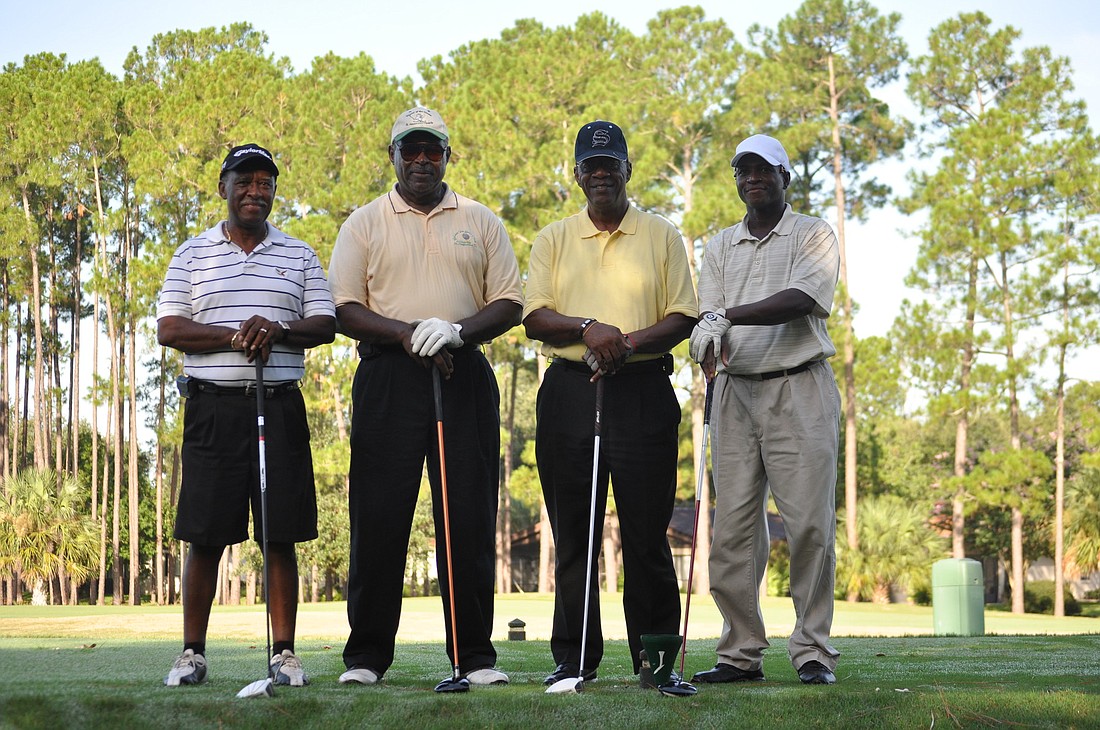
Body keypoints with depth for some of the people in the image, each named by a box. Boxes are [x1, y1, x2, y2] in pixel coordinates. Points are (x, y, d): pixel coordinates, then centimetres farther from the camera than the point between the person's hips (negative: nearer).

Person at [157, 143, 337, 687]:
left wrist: (278, 330, -14)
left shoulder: (299, 256, 14)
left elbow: (326, 324, 6)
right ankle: (192, 653, 7)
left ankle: (284, 653, 4)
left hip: (280, 404, 1)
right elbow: (168, 329, 1)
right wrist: (235, 338, -13)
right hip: (213, 405, -1)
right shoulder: (192, 254, 10)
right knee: (205, 535, -1)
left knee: (280, 536, 0)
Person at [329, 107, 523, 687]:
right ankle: (366, 654, 5)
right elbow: (344, 309, 3)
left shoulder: (481, 222, 14)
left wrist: (458, 330, -11)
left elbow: (509, 304, 8)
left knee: (469, 518, -1)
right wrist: (407, 333, -13)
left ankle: (475, 654, 5)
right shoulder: (364, 223, 10)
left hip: (465, 376, 1)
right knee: (378, 516, -3)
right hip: (387, 378, -1)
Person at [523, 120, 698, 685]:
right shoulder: (553, 239, 14)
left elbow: (682, 318, 4)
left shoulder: (661, 236, 10)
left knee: (646, 532, -3)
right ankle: (573, 656, 8)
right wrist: (588, 329, -14)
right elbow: (534, 318, 4)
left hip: (643, 390, -1)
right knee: (572, 532, 2)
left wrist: (630, 342, -13)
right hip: (568, 390, 2)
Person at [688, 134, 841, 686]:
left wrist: (727, 315, -22)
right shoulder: (720, 246, 18)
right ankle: (741, 654, 6)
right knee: (732, 527, 0)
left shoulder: (813, 236, 4)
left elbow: (800, 300, -13)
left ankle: (813, 651, -1)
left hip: (799, 390, -4)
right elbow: (707, 310, 6)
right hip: (734, 390, 4)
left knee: (809, 523, -8)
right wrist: (709, 334, -19)